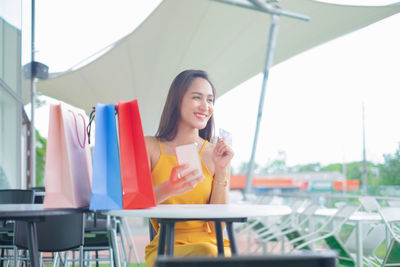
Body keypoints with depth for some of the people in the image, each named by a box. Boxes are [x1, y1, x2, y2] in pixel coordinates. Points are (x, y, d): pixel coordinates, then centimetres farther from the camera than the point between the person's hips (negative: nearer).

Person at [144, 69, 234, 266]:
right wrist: (167, 189, -30)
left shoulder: (216, 154, 6)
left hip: (212, 243, 2)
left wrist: (221, 171, -9)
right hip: (165, 248, -2)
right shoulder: (149, 147, 4)